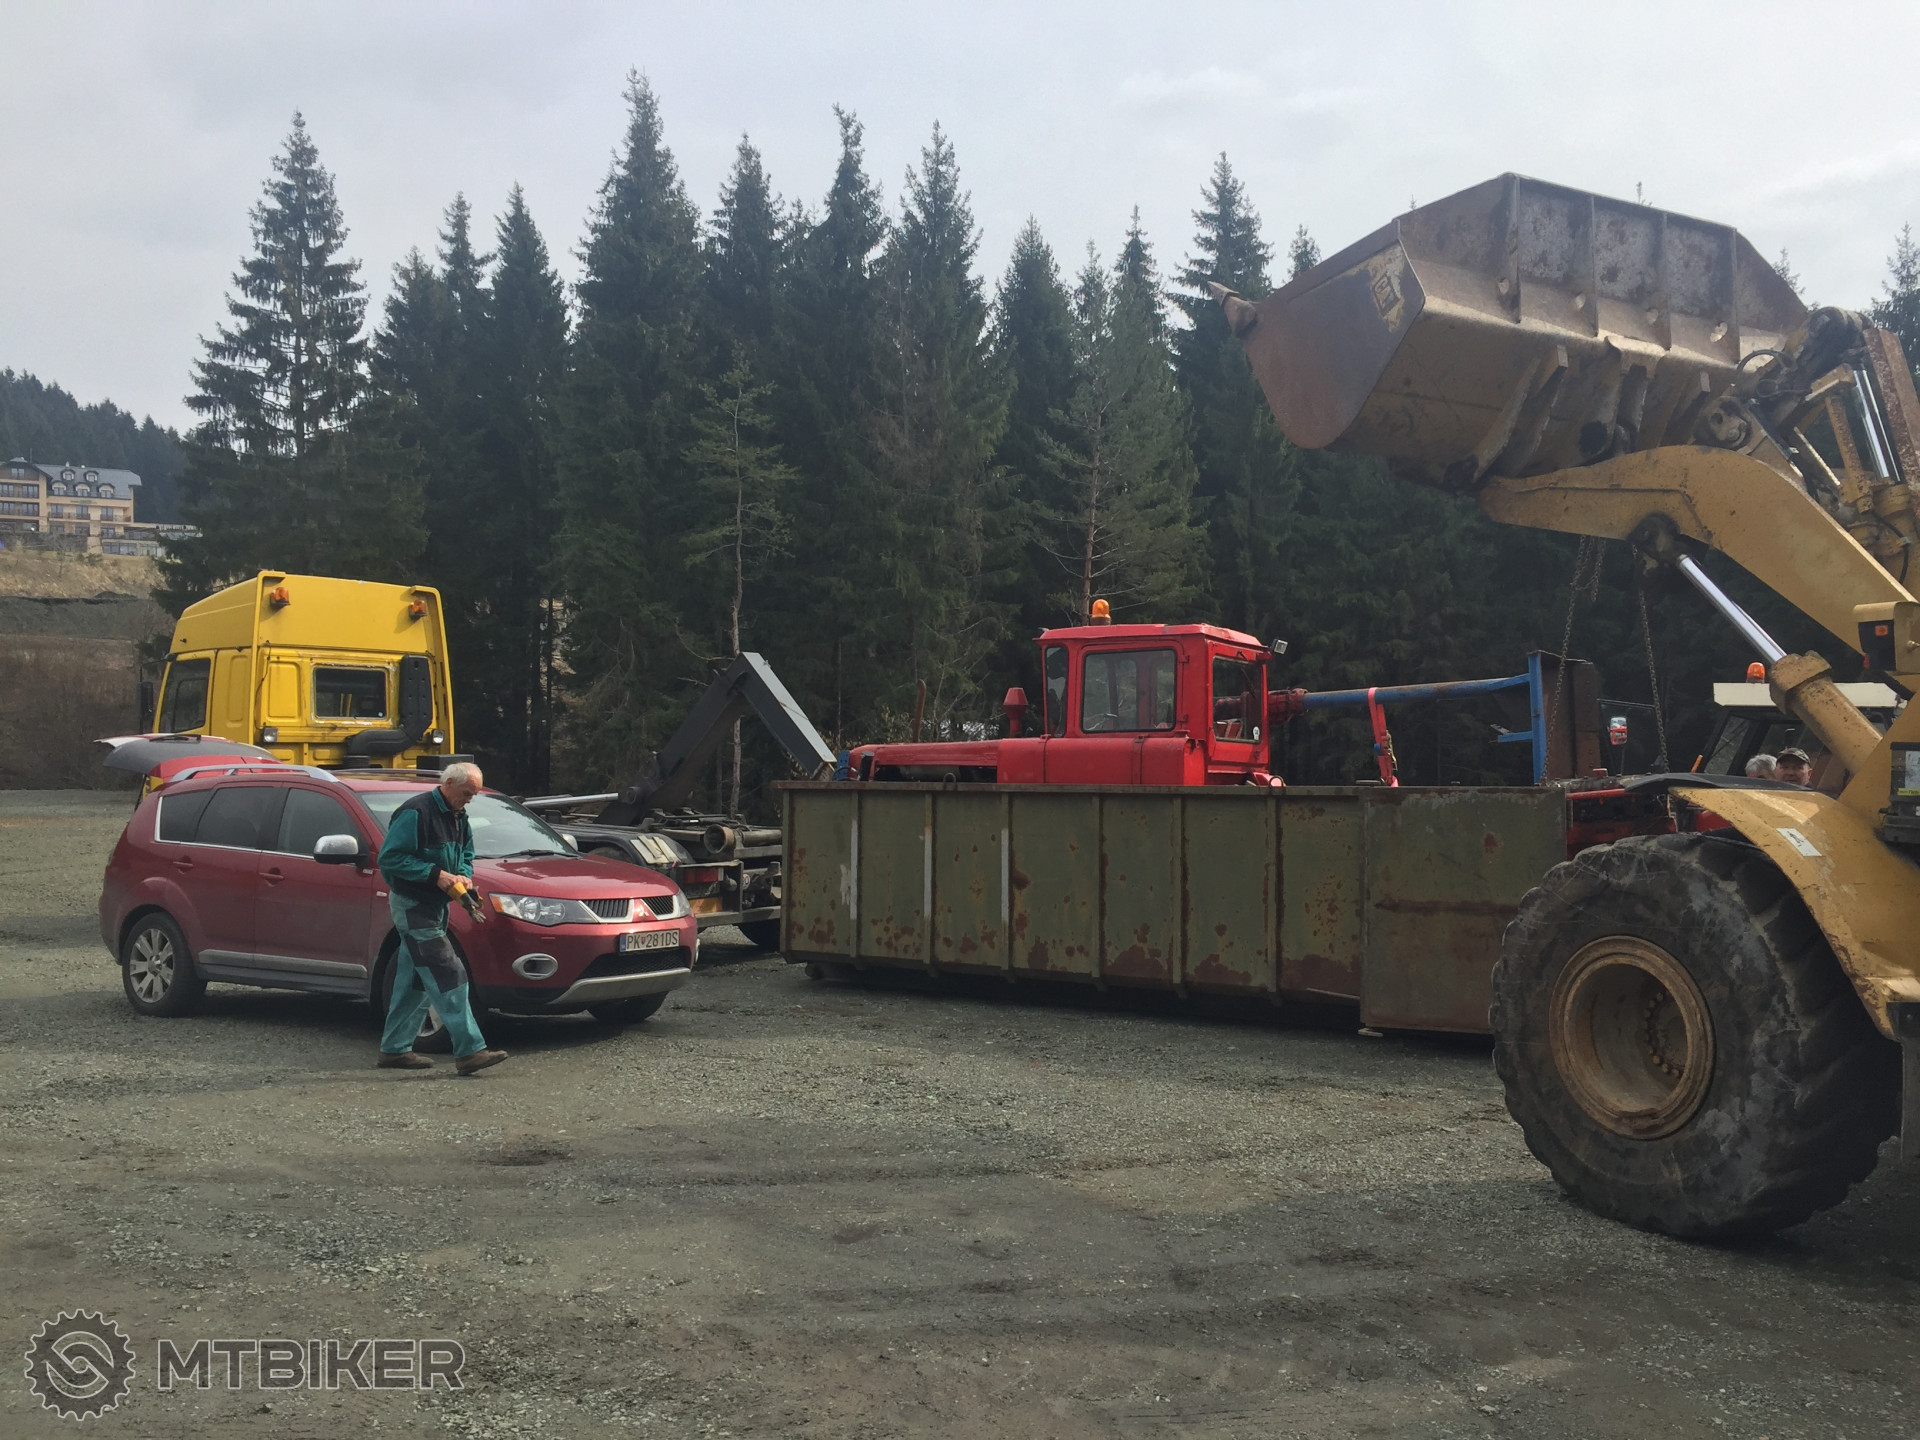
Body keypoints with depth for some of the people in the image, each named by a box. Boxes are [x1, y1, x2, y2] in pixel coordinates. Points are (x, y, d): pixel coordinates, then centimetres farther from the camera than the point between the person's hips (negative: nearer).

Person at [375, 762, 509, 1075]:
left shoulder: (458, 817, 12)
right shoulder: (415, 812, -17)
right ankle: (469, 1051, -17)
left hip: (435, 906, 10)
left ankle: (394, 1049, 22)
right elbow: (390, 857, -20)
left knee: (414, 981, 14)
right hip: (411, 905, -10)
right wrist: (435, 874, -22)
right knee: (447, 976, -14)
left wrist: (463, 876, 1)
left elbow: (466, 855, 23)